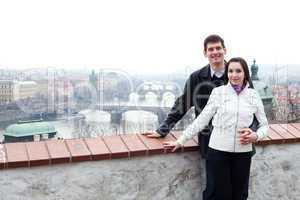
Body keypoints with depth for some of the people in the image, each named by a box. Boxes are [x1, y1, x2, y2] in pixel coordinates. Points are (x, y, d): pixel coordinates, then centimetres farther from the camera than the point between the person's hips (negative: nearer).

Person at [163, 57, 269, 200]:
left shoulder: (254, 95, 3)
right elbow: (201, 120, -1)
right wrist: (181, 140, -4)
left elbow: (264, 125, 10)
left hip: (243, 153, 2)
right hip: (218, 151, -2)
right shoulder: (218, 92, -2)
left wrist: (255, 136, -11)